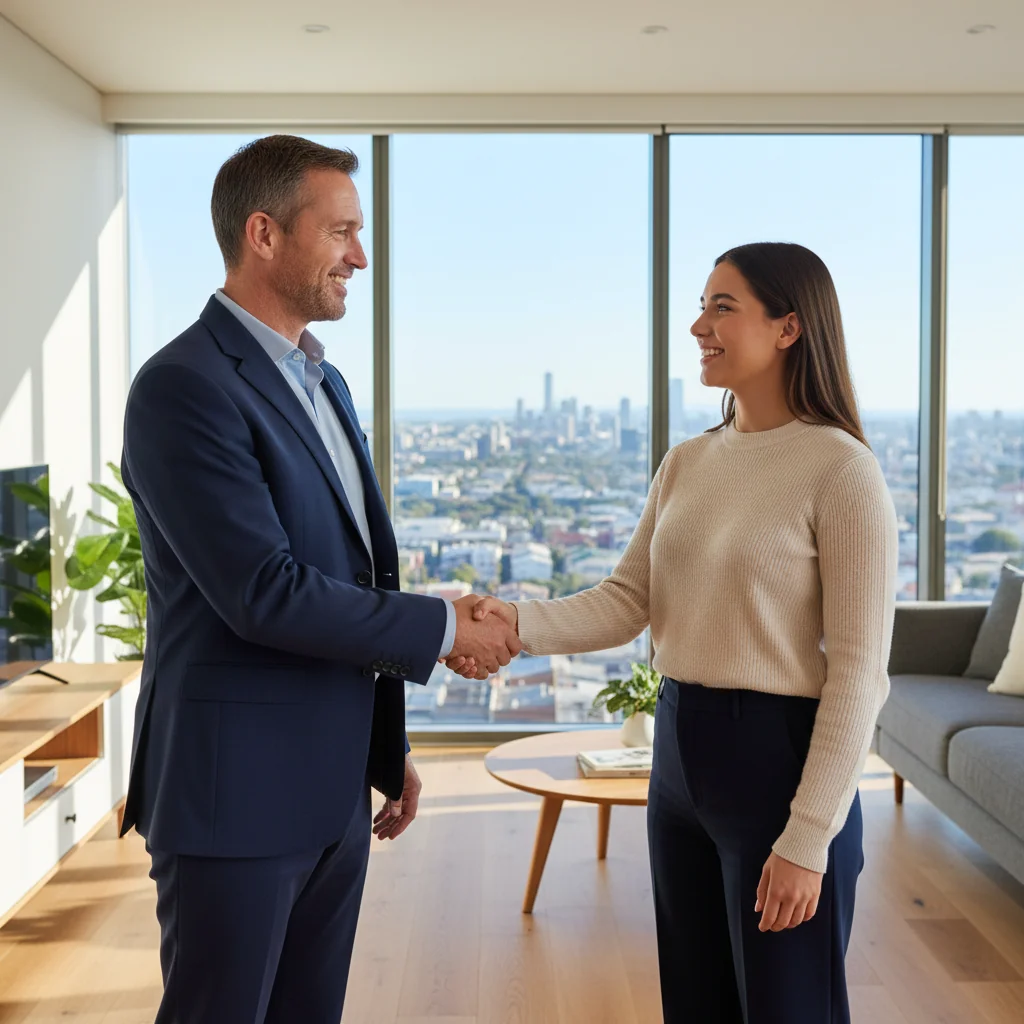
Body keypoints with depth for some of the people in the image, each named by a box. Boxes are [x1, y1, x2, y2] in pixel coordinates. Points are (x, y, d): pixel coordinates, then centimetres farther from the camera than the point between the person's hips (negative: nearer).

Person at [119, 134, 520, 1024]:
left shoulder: (323, 382, 13)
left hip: (334, 786, 8)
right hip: (238, 791, -8)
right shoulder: (184, 387, -16)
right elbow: (266, 595, -23)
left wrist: (386, 748, 18)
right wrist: (444, 627, -13)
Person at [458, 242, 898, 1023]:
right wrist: (519, 623, -17)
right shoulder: (685, 465, 8)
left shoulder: (841, 468, -14)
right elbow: (625, 604, 2)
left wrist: (807, 839, -17)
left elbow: (859, 671, -15)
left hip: (777, 757, -6)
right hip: (680, 752, 7)